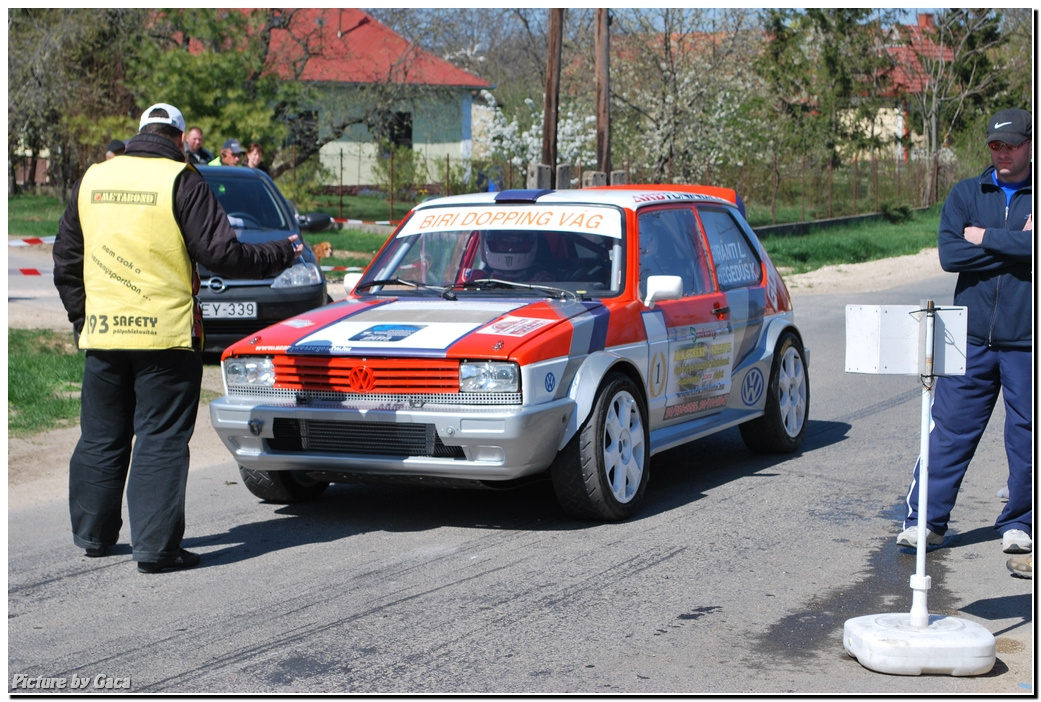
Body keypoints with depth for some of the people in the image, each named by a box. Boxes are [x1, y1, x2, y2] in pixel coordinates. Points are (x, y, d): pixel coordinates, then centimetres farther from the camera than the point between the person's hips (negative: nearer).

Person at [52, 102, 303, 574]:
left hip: (102, 332, 5)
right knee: (161, 439, 0)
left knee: (100, 436, 16)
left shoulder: (92, 180, 9)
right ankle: (155, 547, -2)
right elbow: (224, 256, -10)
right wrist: (286, 252, 4)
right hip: (166, 334, -5)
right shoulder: (181, 182, -7)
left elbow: (65, 260, 15)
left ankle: (93, 534, 26)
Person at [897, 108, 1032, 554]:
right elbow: (949, 253, -5)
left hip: (1026, 339, -1)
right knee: (948, 429, 0)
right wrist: (1014, 246, -10)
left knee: (1026, 434, 5)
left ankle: (1018, 523, 19)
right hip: (971, 336, 2)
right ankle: (925, 519, 6)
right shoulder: (966, 194, 10)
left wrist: (984, 238, -8)